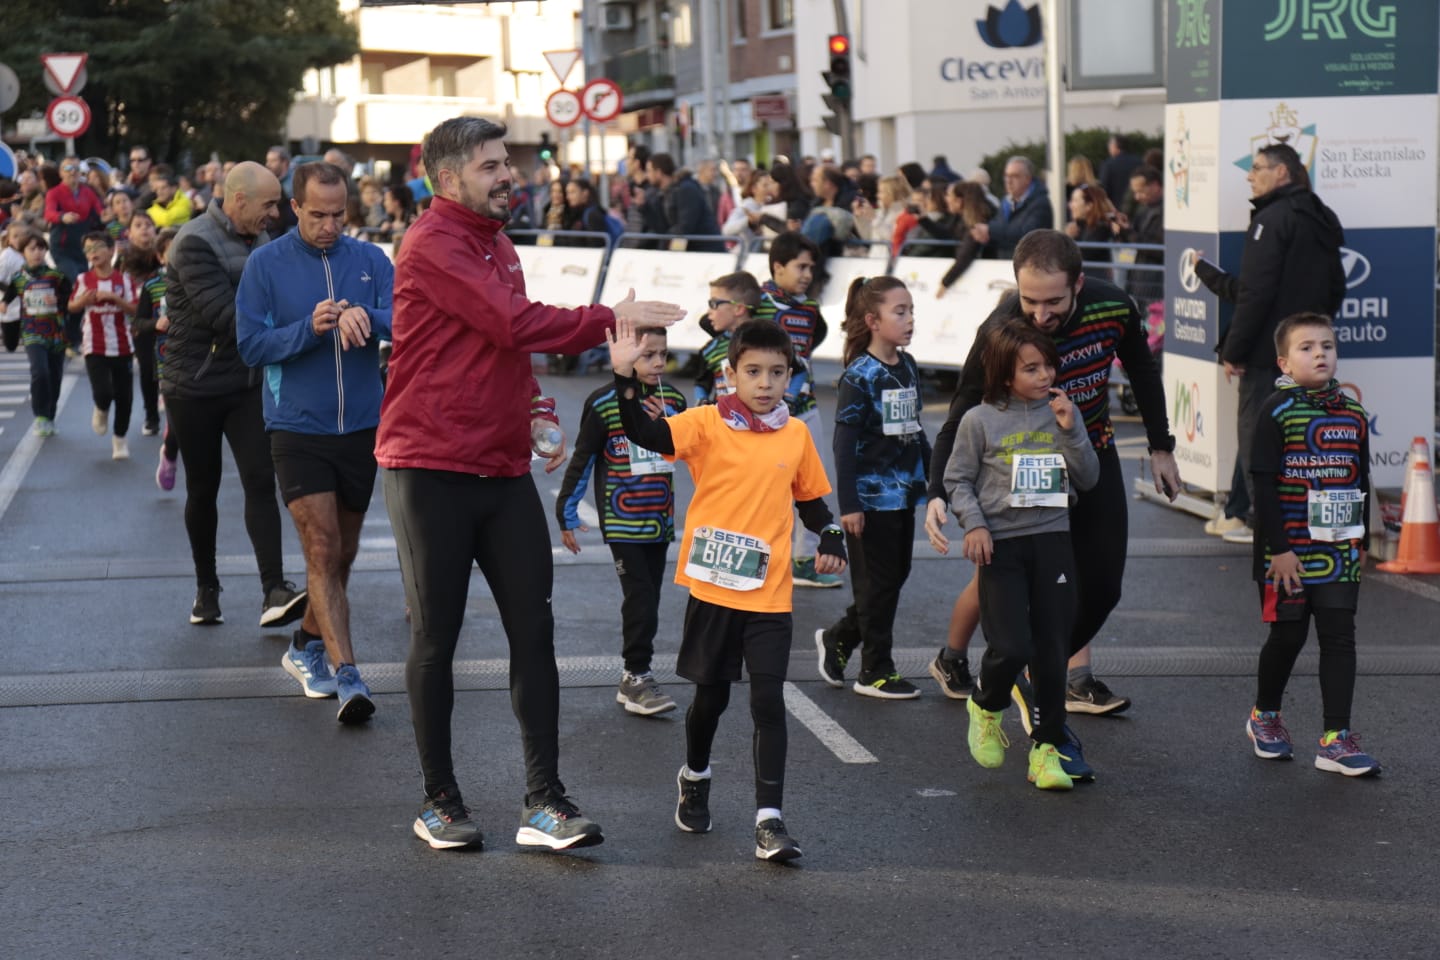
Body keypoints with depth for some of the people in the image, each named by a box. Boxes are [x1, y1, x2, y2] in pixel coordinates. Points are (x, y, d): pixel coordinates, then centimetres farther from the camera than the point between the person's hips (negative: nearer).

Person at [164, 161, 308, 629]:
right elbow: (225, 315, -25)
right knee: (203, 490, 8)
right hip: (195, 388, -5)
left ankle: (274, 592, -15)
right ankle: (206, 588, 24)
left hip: (246, 384, 5)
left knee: (261, 483, -8)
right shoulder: (195, 243, -16)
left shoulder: (260, 242, 8)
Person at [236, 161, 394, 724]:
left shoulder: (370, 260, 2)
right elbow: (250, 344, -6)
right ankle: (346, 677, -14)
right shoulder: (266, 265, -3)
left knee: (342, 553, 16)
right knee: (322, 552, -12)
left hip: (362, 428, 3)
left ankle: (307, 646, 36)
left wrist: (365, 315, -32)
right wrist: (309, 328, -22)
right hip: (297, 429, -3)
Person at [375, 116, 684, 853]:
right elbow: (514, 323, -23)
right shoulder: (434, 246, -13)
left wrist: (535, 411, 12)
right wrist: (610, 318, -17)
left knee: (533, 629, 2)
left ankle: (543, 800, 4)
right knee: (436, 637, 3)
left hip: (503, 469, 8)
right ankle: (438, 800, 15)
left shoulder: (496, 245, 17)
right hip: (431, 469, -8)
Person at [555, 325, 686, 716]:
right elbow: (582, 460, -3)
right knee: (640, 599, -10)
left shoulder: (673, 400, 5)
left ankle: (634, 680, 16)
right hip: (622, 520, -5)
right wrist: (567, 515, 0)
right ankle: (636, 676, -2)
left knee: (648, 599, 9)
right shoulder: (604, 403, -9)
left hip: (660, 519, 5)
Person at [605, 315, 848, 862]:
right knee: (711, 694, 13)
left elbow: (810, 498, 18)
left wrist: (830, 539, 0)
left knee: (769, 701, -6)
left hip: (768, 594, 1)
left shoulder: (796, 436, 5)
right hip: (712, 588, -1)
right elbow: (644, 433, -19)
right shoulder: (707, 424, -5)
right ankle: (695, 778, 40)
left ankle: (770, 819, -4)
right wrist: (626, 377, -32)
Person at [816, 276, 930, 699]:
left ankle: (837, 639, 30)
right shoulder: (859, 376, -14)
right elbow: (844, 443, -15)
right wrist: (848, 504, -17)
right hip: (871, 497, -7)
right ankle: (875, 672, 12)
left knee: (895, 577, 13)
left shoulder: (908, 367, 7)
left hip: (904, 493, 7)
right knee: (878, 584, 1)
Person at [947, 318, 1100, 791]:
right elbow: (958, 479, 4)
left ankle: (1046, 748, 14)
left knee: (1052, 653, 3)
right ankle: (985, 706, 19)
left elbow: (1088, 479, 5)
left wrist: (1071, 430, -8)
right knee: (1012, 647, -14)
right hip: (1001, 543, -3)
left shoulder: (1062, 413, 7)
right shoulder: (981, 420, -2)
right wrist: (974, 524, -10)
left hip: (1053, 541, 3)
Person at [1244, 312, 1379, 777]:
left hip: (1338, 552, 4)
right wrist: (1279, 549, -15)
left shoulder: (1353, 413, 7)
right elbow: (1265, 484, -11)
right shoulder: (1278, 411, -8)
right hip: (1289, 552, -4)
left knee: (1339, 638, 0)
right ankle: (1264, 716, 29)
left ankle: (1336, 738, 2)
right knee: (1288, 635, 6)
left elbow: (1361, 482, 14)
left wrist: (1361, 542, 13)